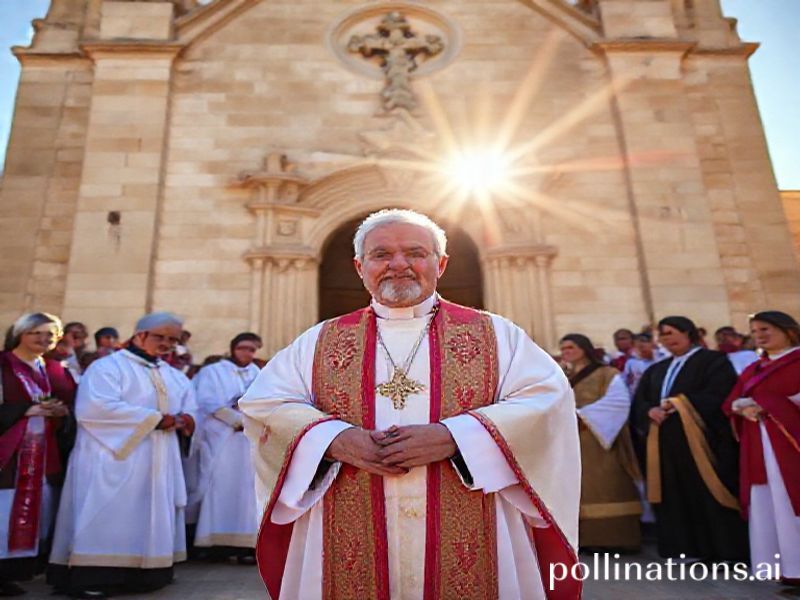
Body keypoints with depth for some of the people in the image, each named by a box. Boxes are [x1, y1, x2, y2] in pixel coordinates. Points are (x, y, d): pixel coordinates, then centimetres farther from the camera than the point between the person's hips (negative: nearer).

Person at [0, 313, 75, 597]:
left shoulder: (57, 371, 14)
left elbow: (74, 406, 15)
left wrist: (63, 411, -5)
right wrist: (26, 410, -16)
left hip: (46, 455, 5)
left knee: (36, 513, 7)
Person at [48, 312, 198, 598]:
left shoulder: (175, 376, 16)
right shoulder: (107, 367, -5)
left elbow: (191, 411, 17)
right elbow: (96, 408, -20)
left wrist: (183, 420, -9)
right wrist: (155, 418, -18)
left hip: (159, 463, 7)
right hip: (115, 458, -7)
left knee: (151, 517, 10)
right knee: (108, 519, -5)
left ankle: (144, 573, 19)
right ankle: (92, 577, 4)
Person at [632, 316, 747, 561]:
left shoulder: (714, 361, 1)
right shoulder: (656, 370, 19)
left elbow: (716, 396, -14)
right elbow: (639, 401, 11)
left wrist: (676, 403, -16)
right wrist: (651, 411, -11)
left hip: (701, 438, -6)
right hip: (666, 440, 6)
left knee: (708, 496, -3)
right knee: (676, 496, 7)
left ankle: (724, 551, 8)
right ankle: (688, 549, 15)